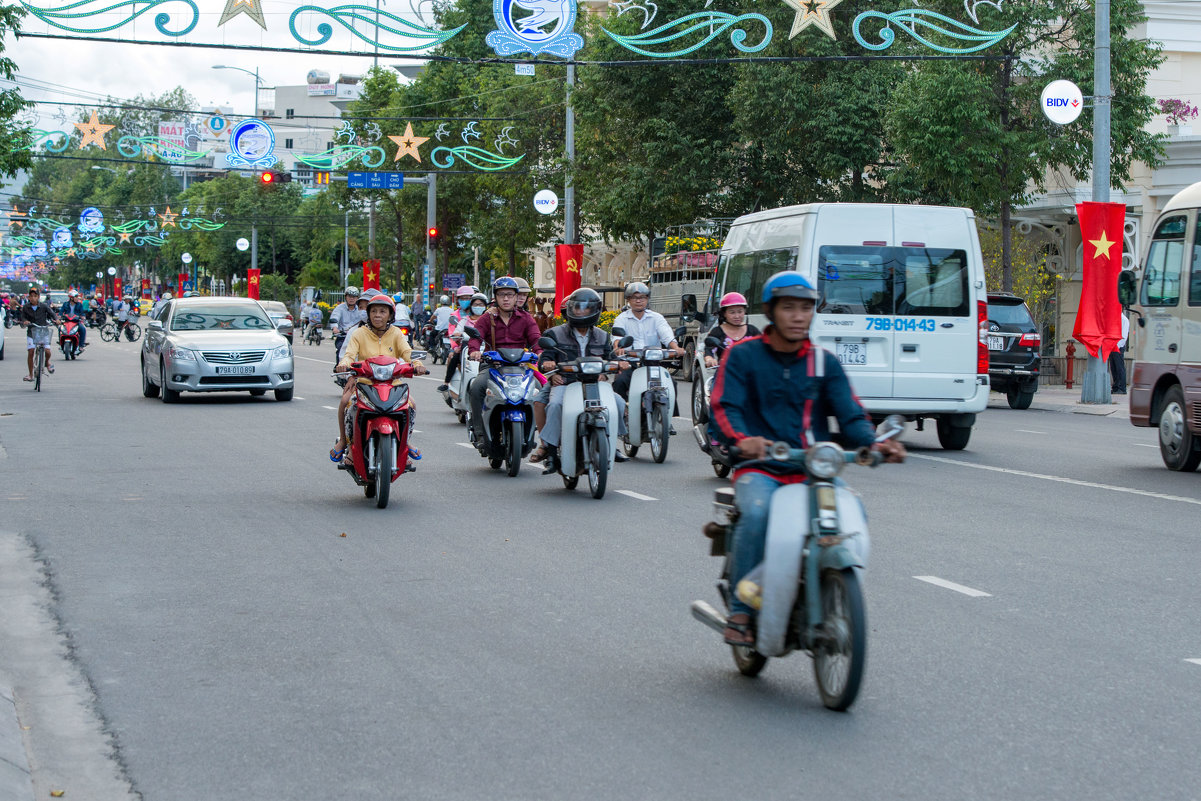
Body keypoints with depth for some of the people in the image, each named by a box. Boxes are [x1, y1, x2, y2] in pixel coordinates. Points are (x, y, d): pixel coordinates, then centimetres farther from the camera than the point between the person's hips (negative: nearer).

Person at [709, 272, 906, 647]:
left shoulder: (824, 362, 15)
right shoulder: (743, 355, 5)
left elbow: (849, 413, 6)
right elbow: (724, 406, -7)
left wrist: (873, 443, -16)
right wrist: (742, 439, -30)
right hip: (759, 466, -3)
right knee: (757, 512, -35)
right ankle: (740, 612, -22)